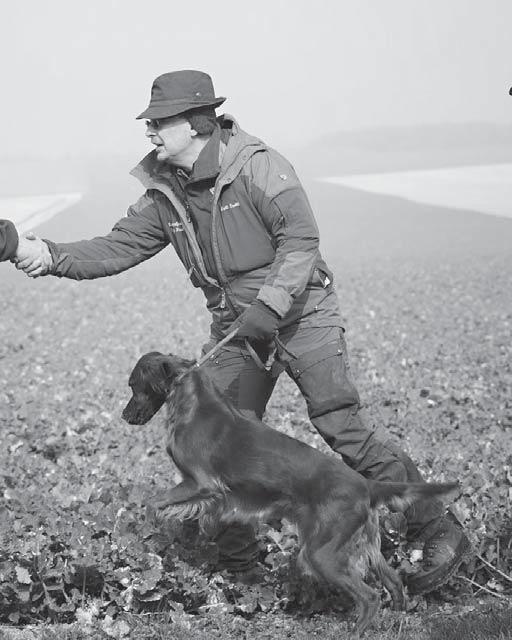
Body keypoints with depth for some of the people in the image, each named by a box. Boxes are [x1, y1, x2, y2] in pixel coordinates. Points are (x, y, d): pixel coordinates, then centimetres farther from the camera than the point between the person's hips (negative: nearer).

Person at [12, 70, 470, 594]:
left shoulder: (257, 166, -17)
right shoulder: (163, 191, 2)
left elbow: (301, 239, -21)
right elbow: (120, 247, 2)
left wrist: (269, 304, -30)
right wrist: (53, 257, -12)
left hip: (300, 315, -6)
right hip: (236, 328, 6)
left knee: (342, 429, -12)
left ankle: (439, 533, -1)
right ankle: (235, 564, 23)